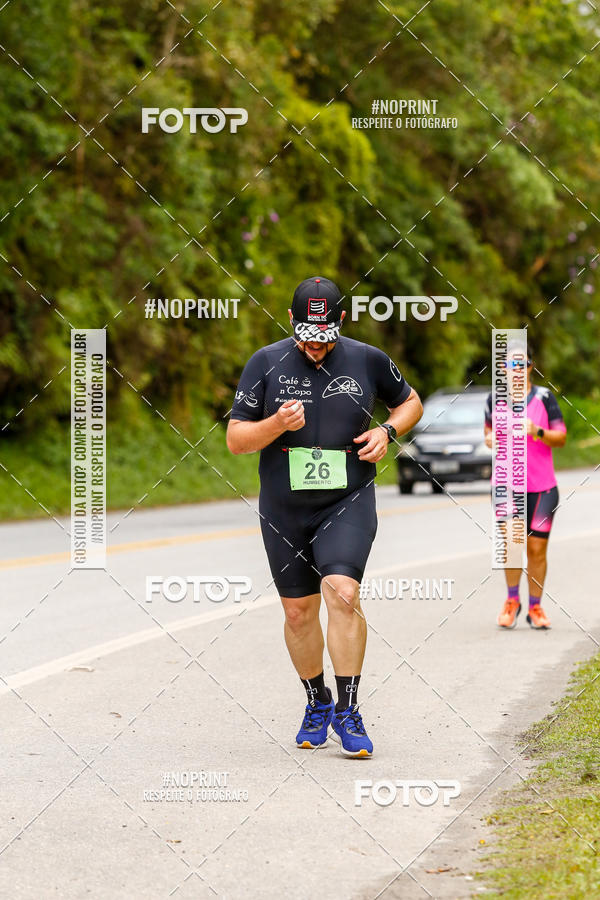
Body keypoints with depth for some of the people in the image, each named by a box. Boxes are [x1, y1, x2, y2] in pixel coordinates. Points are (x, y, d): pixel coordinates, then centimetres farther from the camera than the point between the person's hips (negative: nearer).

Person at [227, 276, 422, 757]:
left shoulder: (368, 360, -1)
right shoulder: (265, 364, -3)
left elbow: (410, 402, 16)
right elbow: (236, 439, -3)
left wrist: (387, 430, -5)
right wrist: (277, 424, -22)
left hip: (348, 503, -2)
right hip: (284, 509, 2)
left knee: (342, 592, -21)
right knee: (299, 611, 8)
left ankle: (347, 711, -14)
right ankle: (317, 704, 30)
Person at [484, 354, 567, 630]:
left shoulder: (545, 397, 0)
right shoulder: (495, 399, 7)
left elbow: (561, 438, 0)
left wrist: (537, 432, -18)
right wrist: (490, 438, 0)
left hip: (542, 485, -1)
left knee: (537, 548, 0)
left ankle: (535, 607, 12)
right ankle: (512, 601, 14)